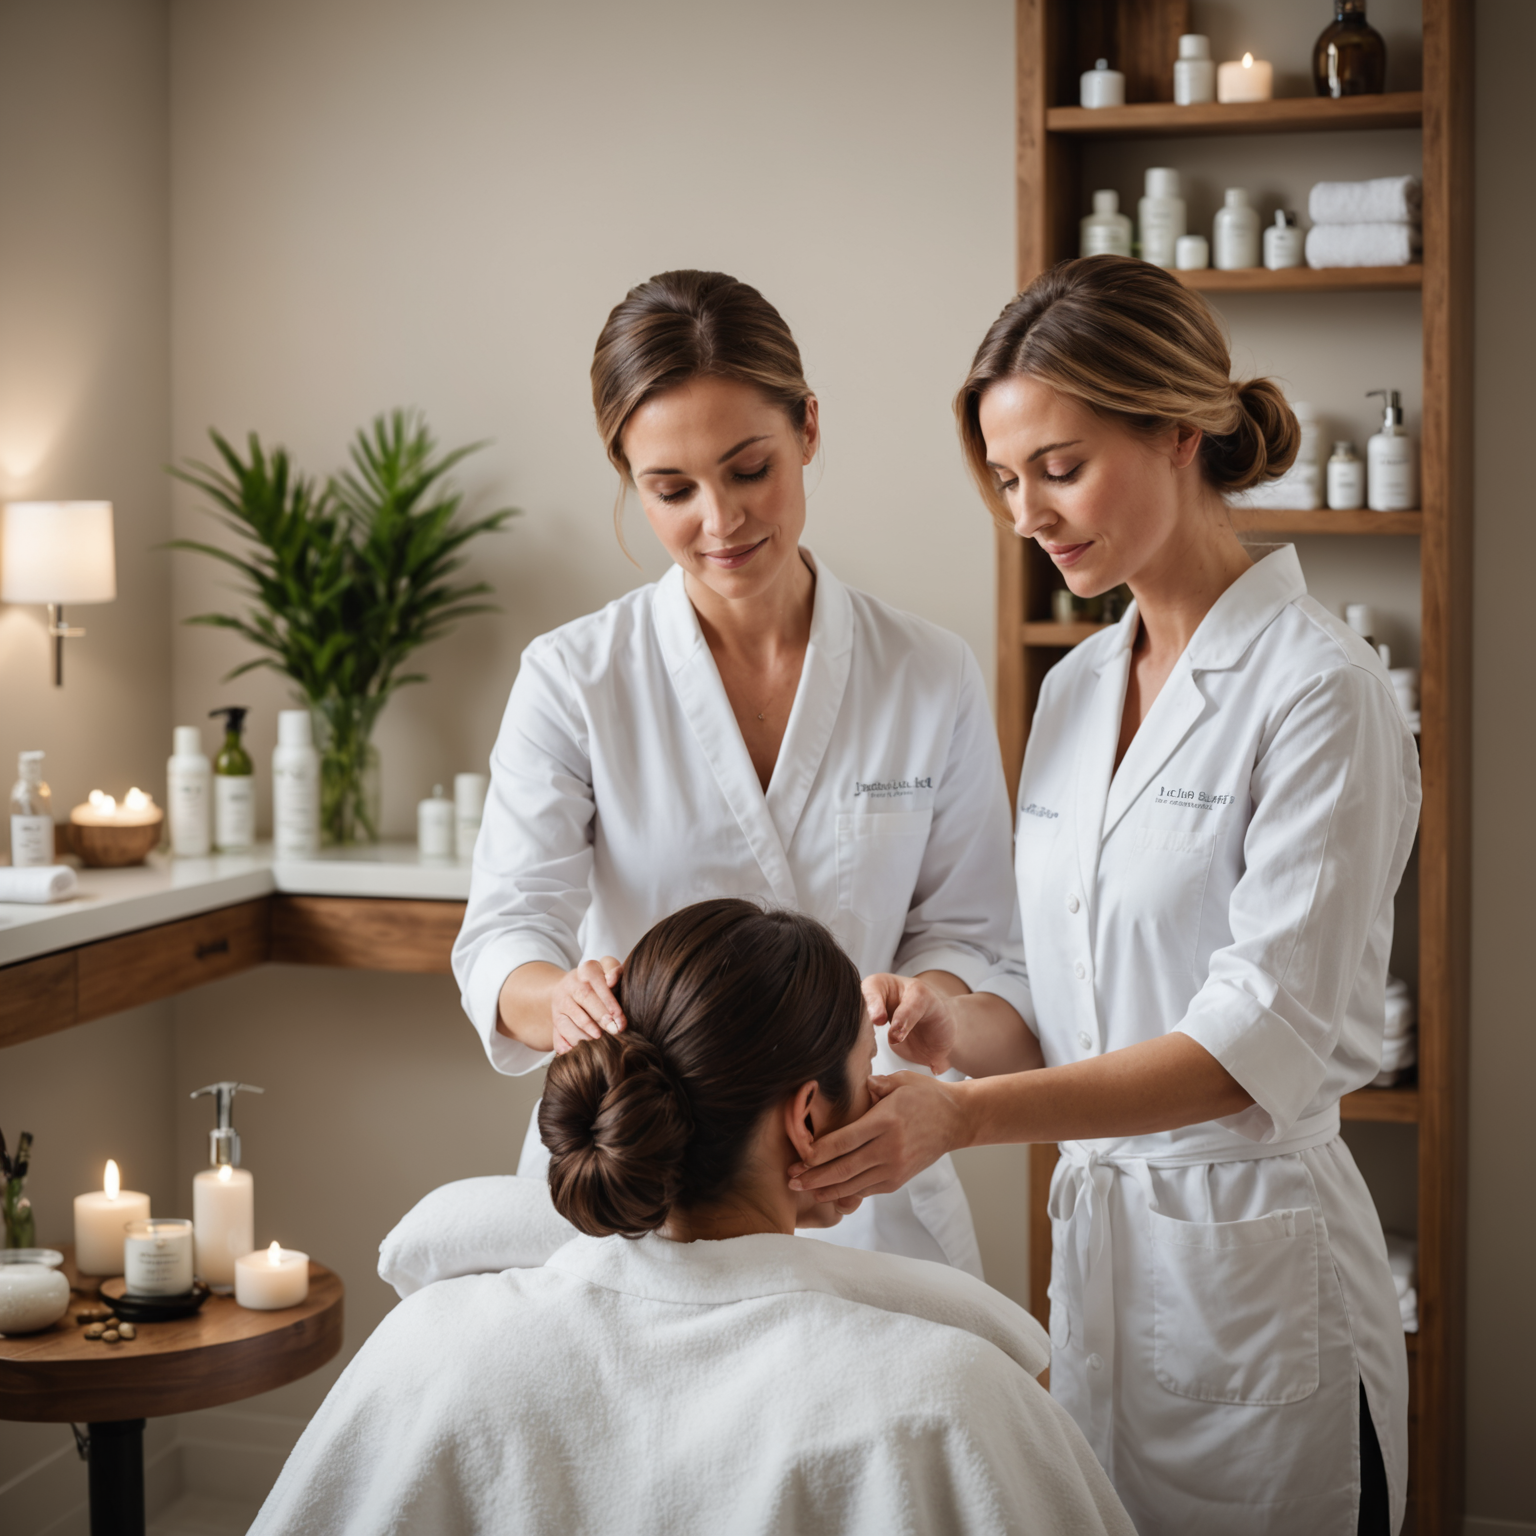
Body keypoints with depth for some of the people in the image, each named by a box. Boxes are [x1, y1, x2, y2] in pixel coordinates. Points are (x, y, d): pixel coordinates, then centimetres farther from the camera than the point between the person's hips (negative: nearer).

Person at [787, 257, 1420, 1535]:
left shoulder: (1319, 690, -13)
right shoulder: (1075, 691, 9)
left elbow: (1269, 1038, -20)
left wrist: (966, 1114, -28)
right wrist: (955, 1030, -8)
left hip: (1257, 1262, -6)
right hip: (1095, 1248, 7)